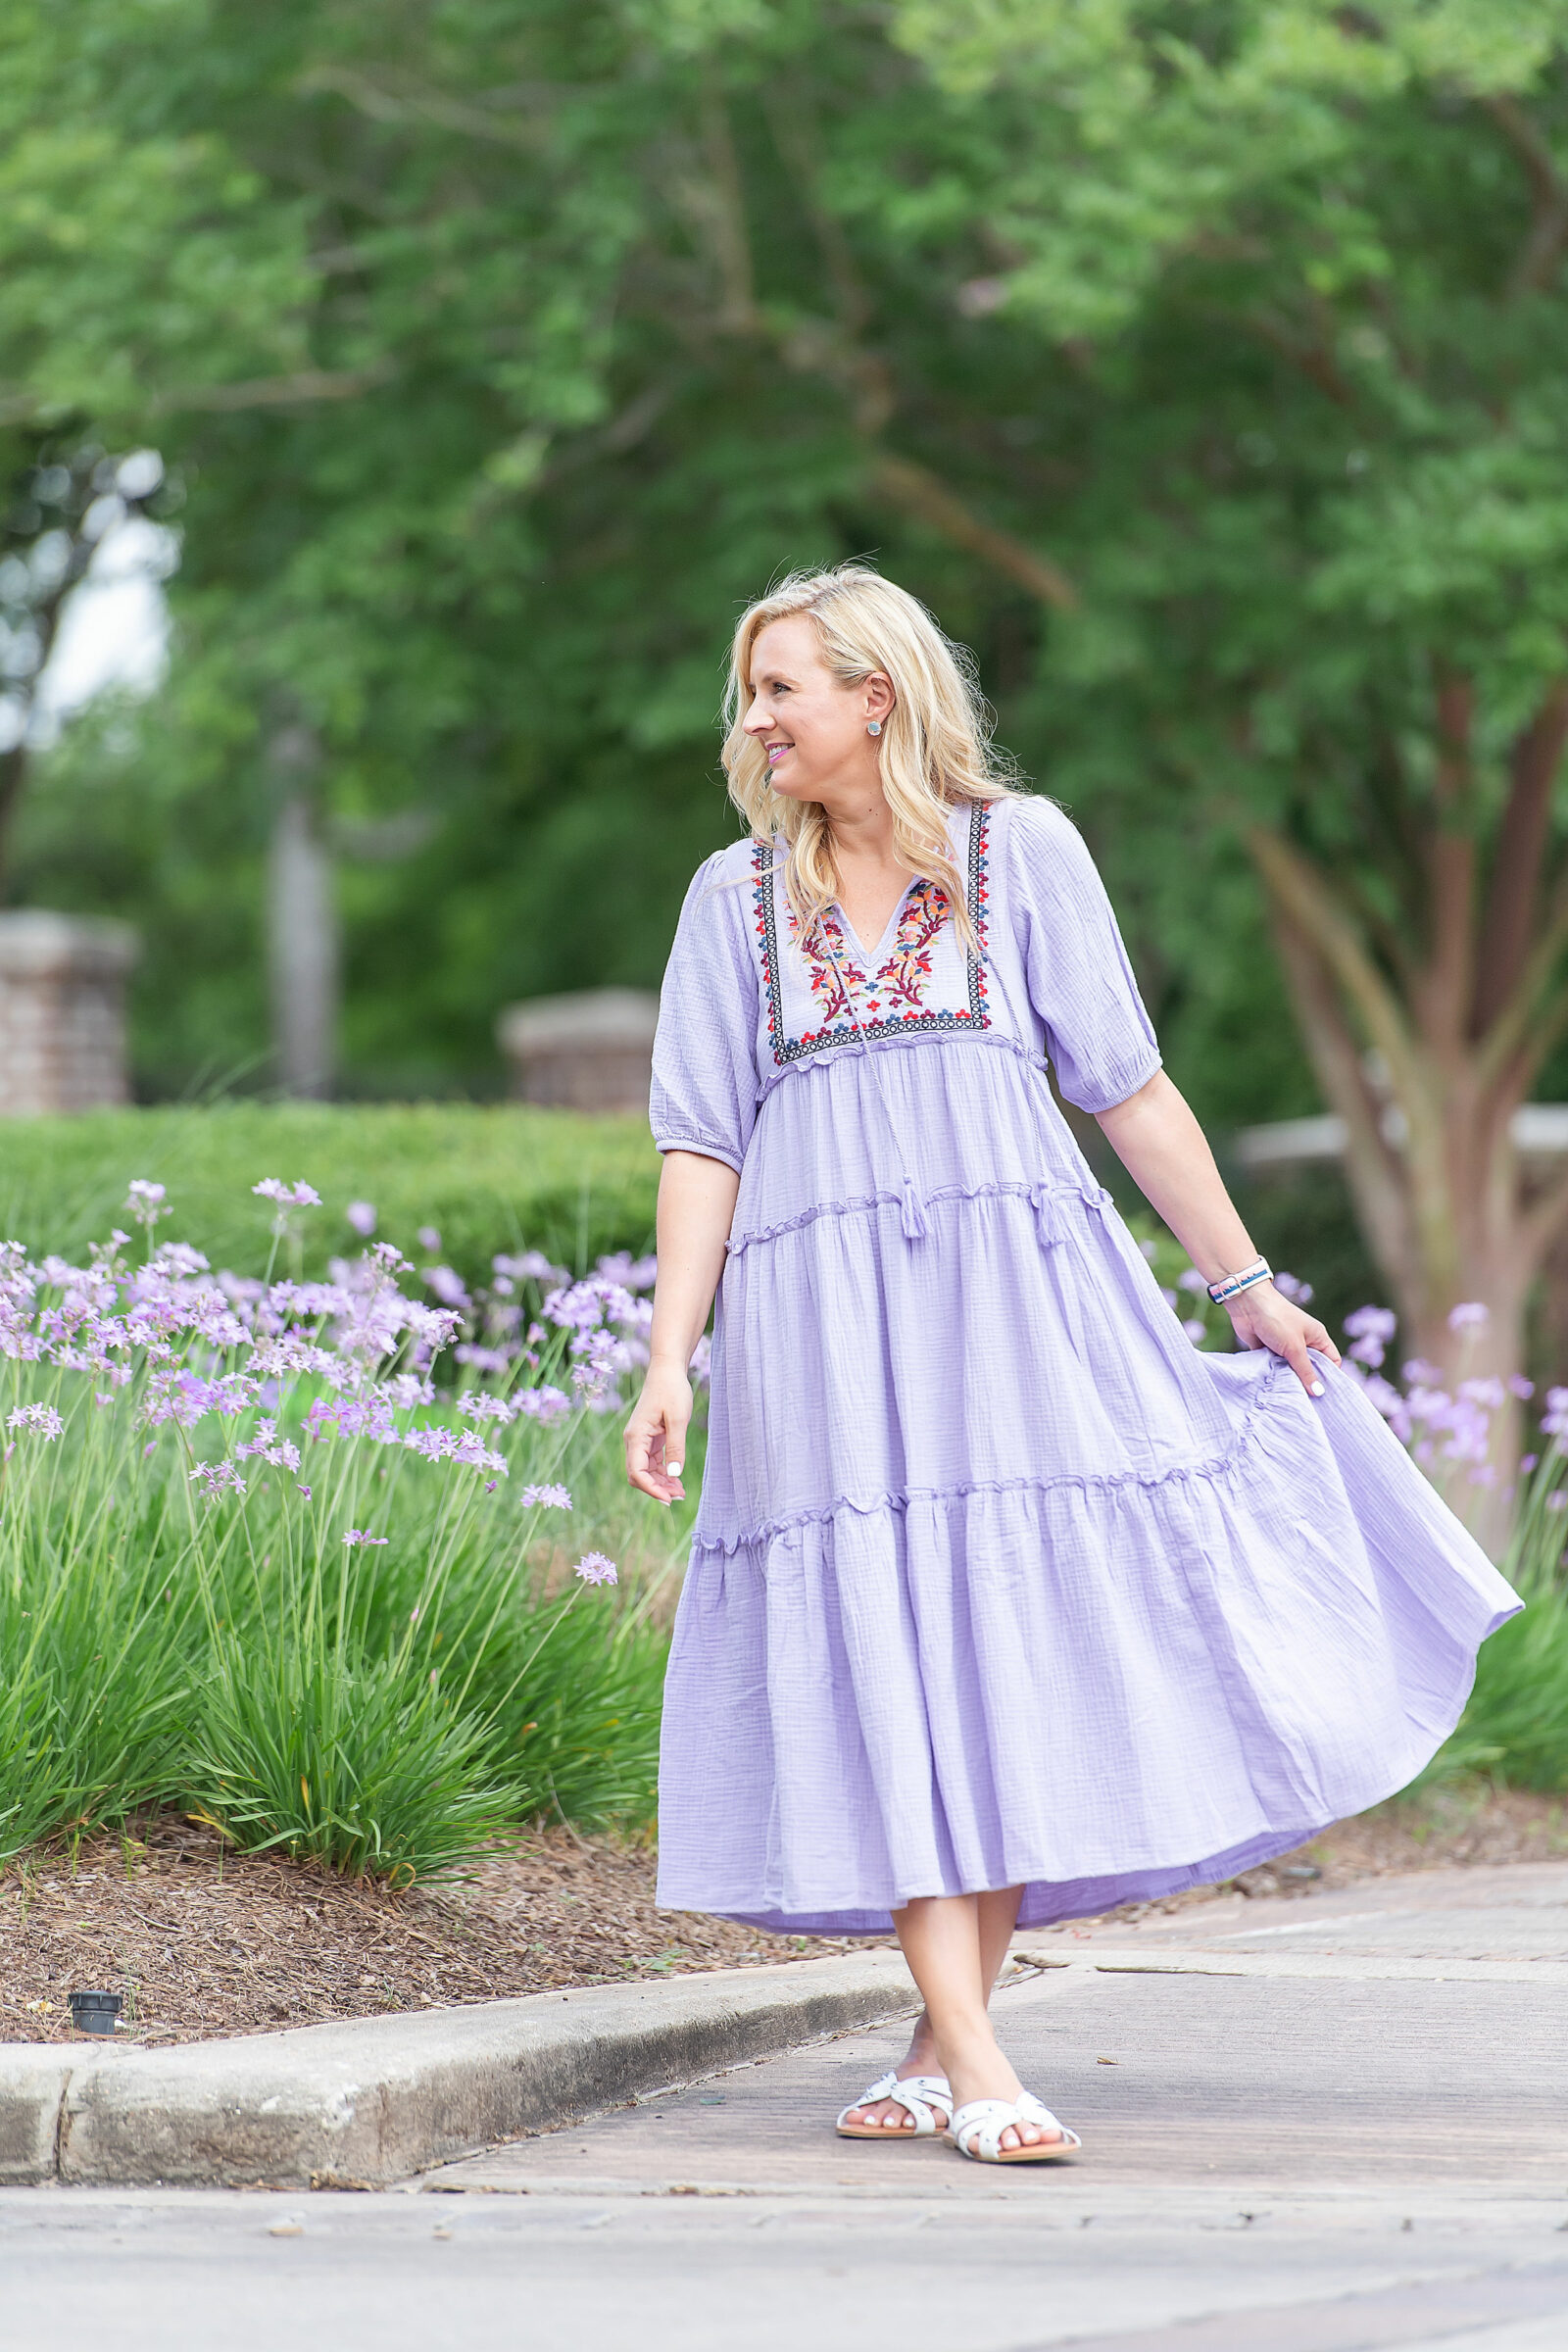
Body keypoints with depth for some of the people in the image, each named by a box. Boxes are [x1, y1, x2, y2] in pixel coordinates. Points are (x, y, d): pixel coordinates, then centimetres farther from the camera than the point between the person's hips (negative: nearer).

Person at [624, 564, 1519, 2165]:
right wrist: (668, 1359, -2)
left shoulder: (1019, 851, 7)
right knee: (884, 1670, -6)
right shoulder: (736, 897, 12)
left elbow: (1126, 1086, 8)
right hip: (822, 1326, 1)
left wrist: (1243, 1282, 8)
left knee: (1027, 1650, -5)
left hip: (1015, 1295, -1)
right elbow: (702, 1143, 8)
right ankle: (969, 2069, -7)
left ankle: (946, 2044, 5)